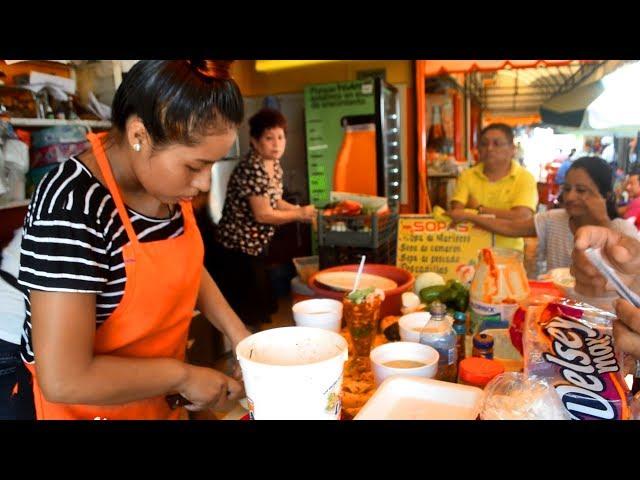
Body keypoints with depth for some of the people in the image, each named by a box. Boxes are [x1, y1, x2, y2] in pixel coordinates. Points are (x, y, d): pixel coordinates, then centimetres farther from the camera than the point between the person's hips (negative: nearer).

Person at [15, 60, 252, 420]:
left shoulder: (165, 176, -8)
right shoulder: (73, 206, -30)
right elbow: (63, 379, -30)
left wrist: (237, 333, -4)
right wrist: (182, 374, -20)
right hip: (89, 405, -6)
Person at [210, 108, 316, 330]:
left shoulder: (274, 166, 6)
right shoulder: (251, 169, -23)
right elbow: (263, 214, -23)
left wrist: (299, 209, -1)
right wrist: (299, 214, -13)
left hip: (255, 247, 10)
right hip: (237, 249, -9)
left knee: (258, 309, 20)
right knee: (244, 314, 1)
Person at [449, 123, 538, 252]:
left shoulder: (525, 178, 1)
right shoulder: (467, 176, 8)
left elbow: (522, 216, -12)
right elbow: (457, 211, -3)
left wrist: (479, 209, -4)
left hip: (509, 251, -1)